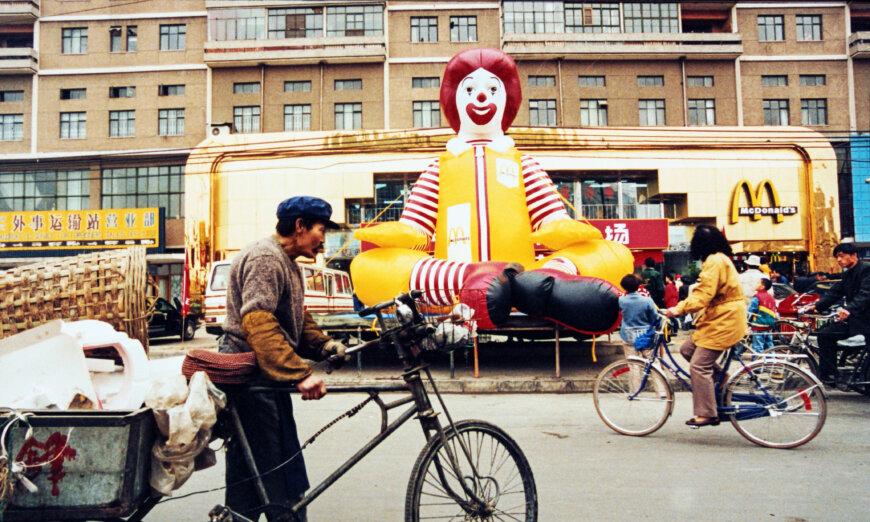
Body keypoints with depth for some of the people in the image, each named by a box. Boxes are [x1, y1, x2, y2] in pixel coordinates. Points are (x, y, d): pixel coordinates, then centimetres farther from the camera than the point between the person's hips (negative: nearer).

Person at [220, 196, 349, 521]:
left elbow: (297, 318, 21)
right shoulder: (265, 257, -17)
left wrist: (323, 344, 2)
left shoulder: (286, 262, 17)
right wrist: (300, 373, -35)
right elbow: (258, 323, -29)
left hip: (269, 375, 11)